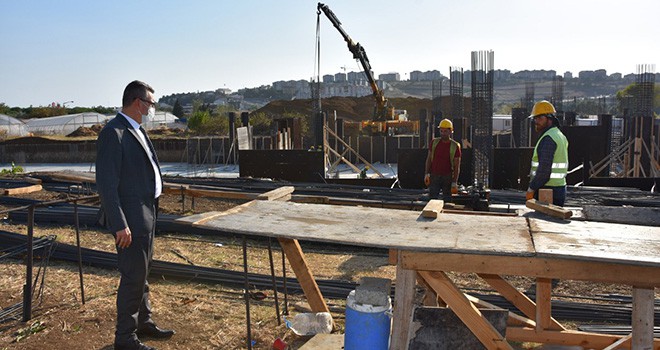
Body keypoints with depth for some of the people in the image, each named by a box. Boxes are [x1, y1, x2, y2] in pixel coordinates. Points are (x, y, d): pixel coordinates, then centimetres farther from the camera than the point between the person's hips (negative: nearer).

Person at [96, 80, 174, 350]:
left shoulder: (136, 131, 12)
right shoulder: (113, 133, -17)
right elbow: (106, 183, -21)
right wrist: (120, 225, -22)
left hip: (146, 214, 10)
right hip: (130, 219, -10)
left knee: (142, 273, 20)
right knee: (133, 277, -1)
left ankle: (143, 323, 36)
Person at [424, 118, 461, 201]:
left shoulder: (455, 146, -4)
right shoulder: (434, 142, 4)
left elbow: (457, 166, -4)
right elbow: (429, 159, 9)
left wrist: (454, 183, -10)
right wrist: (427, 174, -2)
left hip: (448, 177, -1)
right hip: (434, 176, 2)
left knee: (447, 200, 4)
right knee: (432, 198, -4)